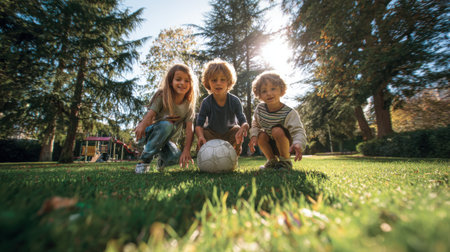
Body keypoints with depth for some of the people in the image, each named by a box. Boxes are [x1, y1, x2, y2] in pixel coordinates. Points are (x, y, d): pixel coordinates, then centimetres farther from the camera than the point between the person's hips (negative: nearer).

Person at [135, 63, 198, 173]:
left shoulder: (189, 105, -8)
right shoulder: (162, 96, -14)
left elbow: (189, 129, -17)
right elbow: (150, 114, -27)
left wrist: (186, 150, -31)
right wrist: (142, 125, -50)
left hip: (164, 139, 3)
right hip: (148, 134, -3)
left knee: (177, 157, -24)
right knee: (166, 125, -35)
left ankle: (162, 160, 15)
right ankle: (144, 160, -21)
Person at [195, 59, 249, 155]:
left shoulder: (234, 101, -21)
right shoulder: (206, 103, -21)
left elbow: (243, 121, -25)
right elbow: (199, 125, -22)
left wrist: (244, 127, -50)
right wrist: (201, 136, -44)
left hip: (230, 132, 0)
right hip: (212, 134, 0)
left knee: (238, 130, -28)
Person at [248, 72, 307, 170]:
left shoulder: (289, 113, -23)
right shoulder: (259, 109, -9)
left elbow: (298, 130, -31)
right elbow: (255, 125, 3)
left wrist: (298, 144, -52)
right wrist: (254, 135, -17)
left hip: (286, 144, -4)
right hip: (272, 146, 5)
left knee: (277, 131, -31)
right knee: (261, 135, -24)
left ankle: (286, 162, -12)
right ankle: (272, 161, -2)